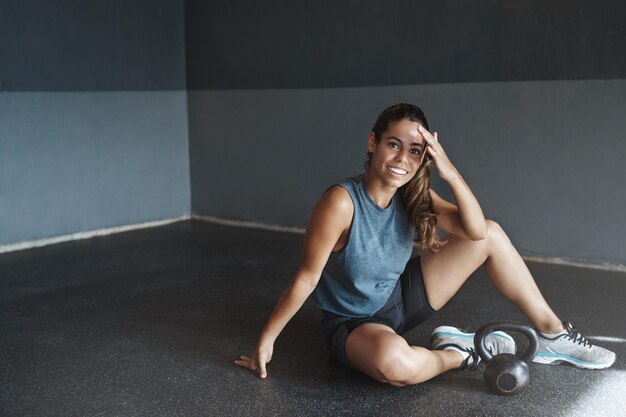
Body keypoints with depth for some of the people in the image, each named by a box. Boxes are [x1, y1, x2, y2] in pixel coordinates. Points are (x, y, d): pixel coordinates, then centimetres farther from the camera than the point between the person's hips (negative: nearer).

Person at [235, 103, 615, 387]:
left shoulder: (413, 196, -8)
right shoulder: (341, 202, -28)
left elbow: (475, 229, -16)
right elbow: (307, 279, -23)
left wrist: (449, 172, -28)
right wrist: (266, 340, -20)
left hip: (400, 300, 7)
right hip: (353, 322, -6)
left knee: (491, 234, 0)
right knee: (394, 362, -45)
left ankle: (552, 333, 9)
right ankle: (457, 354, -10)